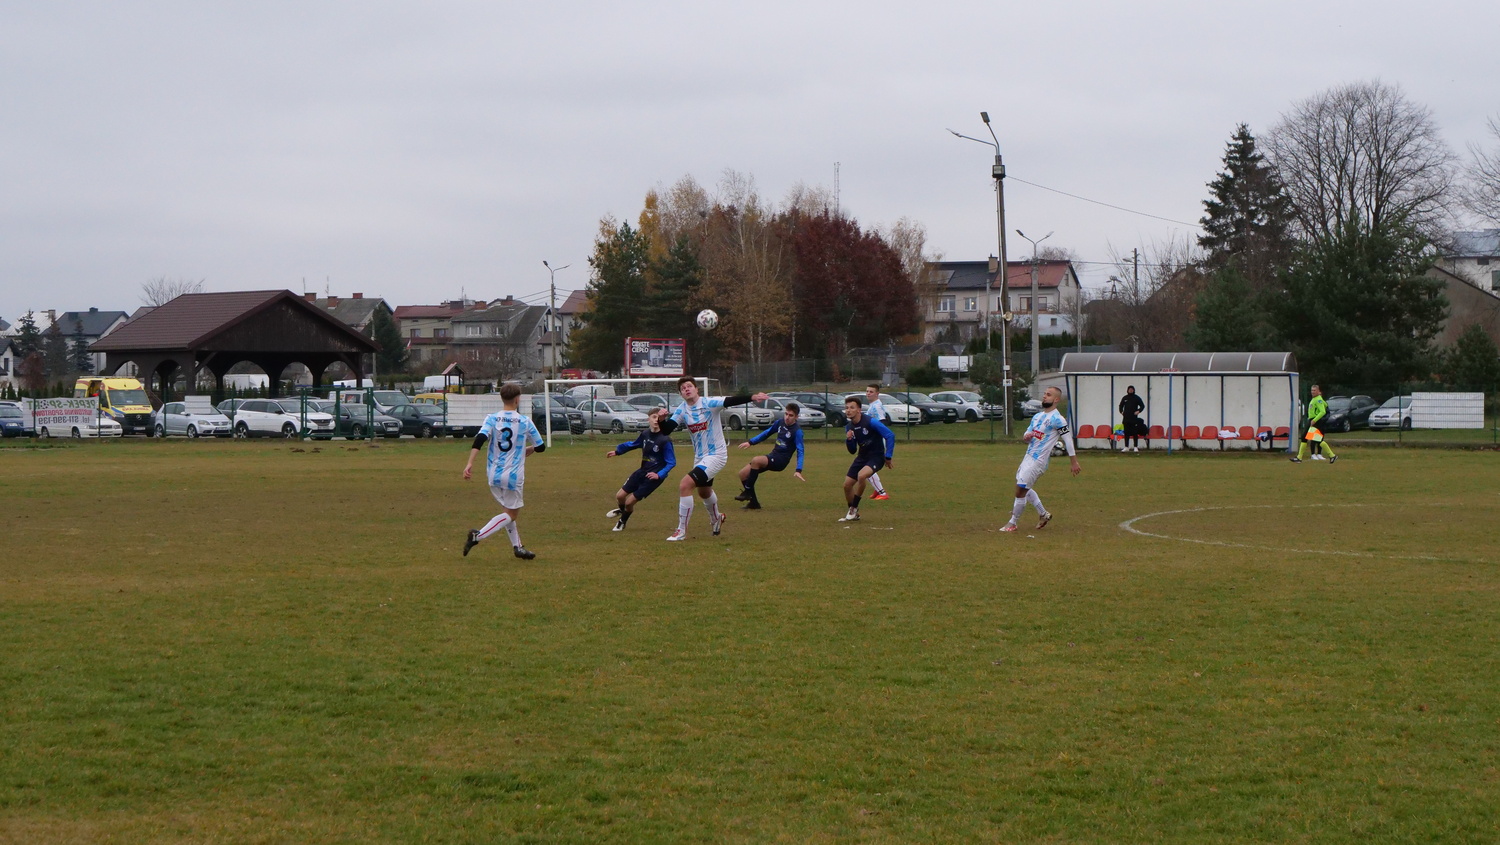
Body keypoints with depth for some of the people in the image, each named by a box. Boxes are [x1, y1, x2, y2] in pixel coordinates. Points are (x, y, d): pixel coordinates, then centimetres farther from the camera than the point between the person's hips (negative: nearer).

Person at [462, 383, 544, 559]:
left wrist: (470, 463, -21)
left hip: (493, 474, 4)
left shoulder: (492, 419, -1)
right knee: (511, 514, 6)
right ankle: (477, 536, -13)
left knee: (507, 511, 21)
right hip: (513, 475, -4)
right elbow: (540, 447, 7)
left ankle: (518, 547, 19)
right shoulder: (525, 422, -3)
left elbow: (479, 440, -17)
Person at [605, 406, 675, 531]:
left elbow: (671, 462, -15)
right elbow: (633, 444, 19)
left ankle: (622, 522, 29)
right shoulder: (645, 434, -2)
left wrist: (659, 475, -25)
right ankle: (622, 510, 45)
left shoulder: (665, 441, -20)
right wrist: (617, 451, 29)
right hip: (642, 472, 6)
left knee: (629, 501, -3)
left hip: (654, 476, -6)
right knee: (620, 496, 8)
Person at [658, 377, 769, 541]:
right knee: (704, 492, 29)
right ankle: (716, 518, 61)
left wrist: (752, 398, -47)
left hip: (716, 455, -8)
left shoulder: (709, 403, -17)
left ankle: (681, 531, -12)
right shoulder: (682, 410, -1)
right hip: (699, 457, 8)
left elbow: (731, 401, -31)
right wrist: (662, 420, -27)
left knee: (685, 485, -21)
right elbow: (666, 430, -5)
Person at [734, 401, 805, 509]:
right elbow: (767, 433, 22)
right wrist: (750, 442, 17)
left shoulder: (797, 431, -14)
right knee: (743, 474, 0)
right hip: (772, 456, 8)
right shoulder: (780, 422, 6)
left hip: (780, 461, -8)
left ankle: (747, 492, -21)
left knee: (755, 460, -33)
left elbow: (800, 451, -19)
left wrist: (798, 471, -30)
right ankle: (754, 503, 10)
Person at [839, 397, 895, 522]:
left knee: (861, 475, -32)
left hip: (876, 457, -7)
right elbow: (852, 451, 9)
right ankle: (853, 514, 23)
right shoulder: (849, 427, 0)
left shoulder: (871, 422, -20)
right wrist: (849, 440, -12)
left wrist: (888, 457, -17)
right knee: (847, 484, 3)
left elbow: (890, 436, -18)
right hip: (862, 457, 7)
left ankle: (853, 508, -15)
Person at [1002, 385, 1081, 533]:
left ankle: (1012, 523, 5)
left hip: (1039, 460, -9)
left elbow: (1068, 440, -13)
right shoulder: (1037, 416, 12)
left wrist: (1074, 462, -14)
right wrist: (1026, 436, -9)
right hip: (1028, 456, 9)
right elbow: (1027, 434, 17)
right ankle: (1044, 514, 34)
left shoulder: (1057, 419, -14)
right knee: (1024, 489, 19)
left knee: (1020, 490, -7)